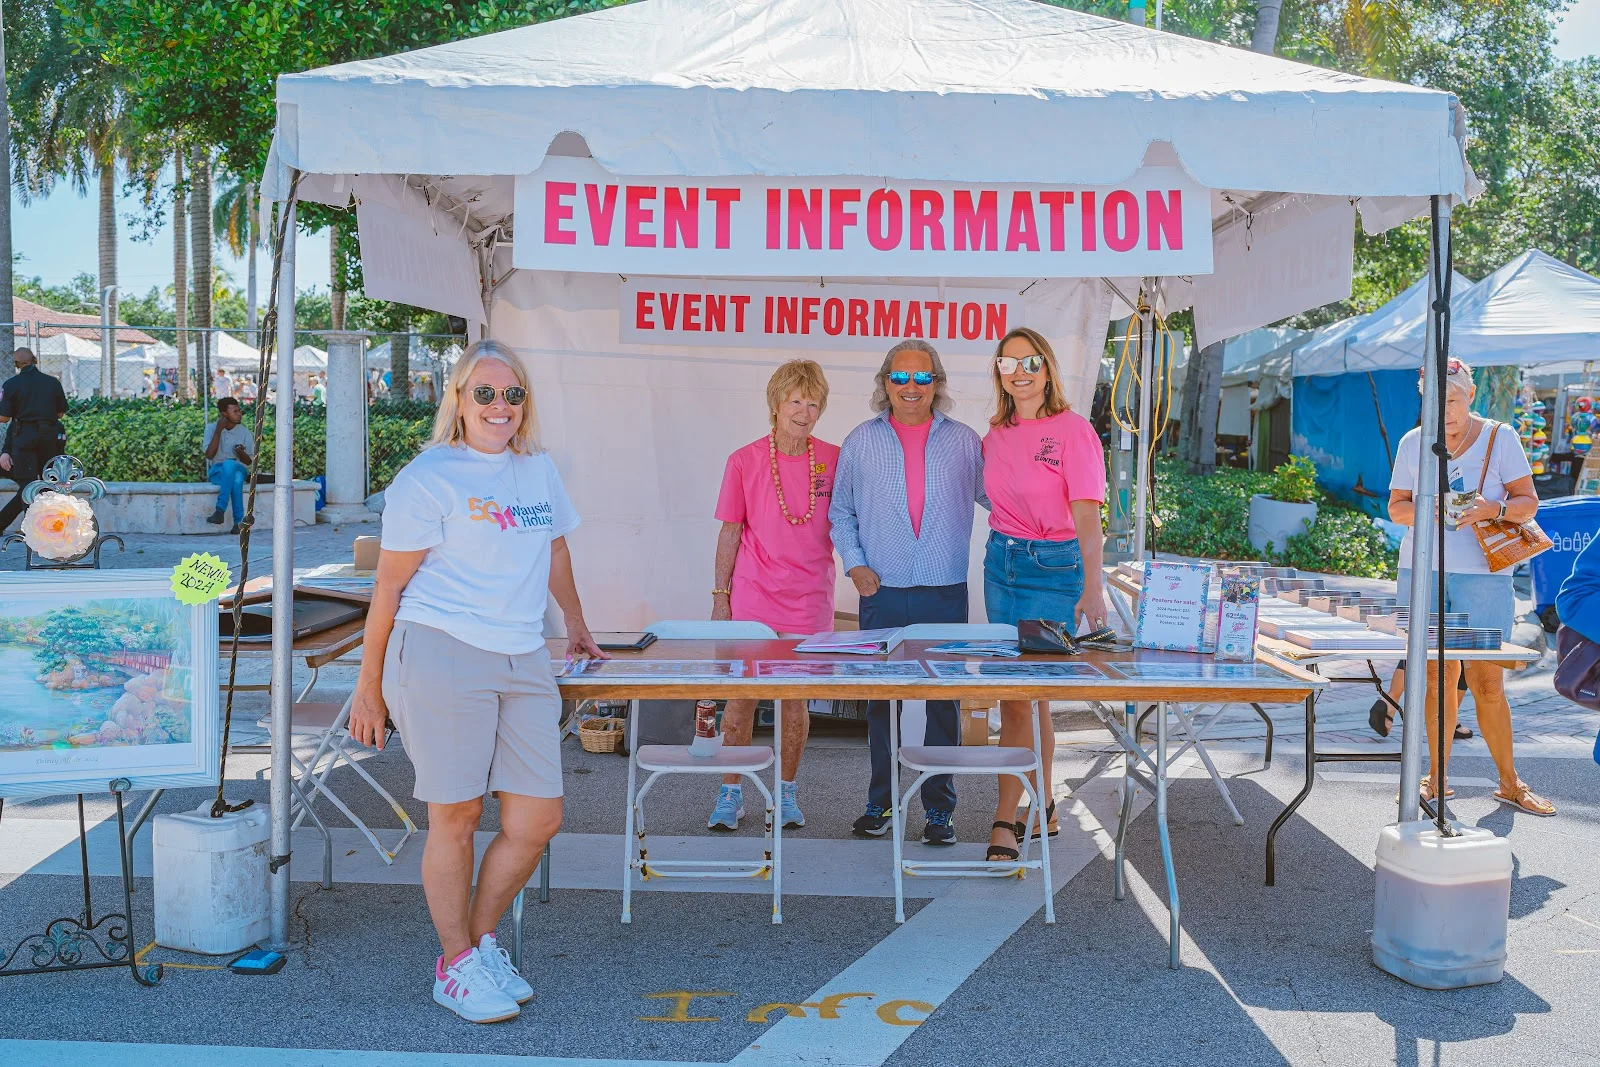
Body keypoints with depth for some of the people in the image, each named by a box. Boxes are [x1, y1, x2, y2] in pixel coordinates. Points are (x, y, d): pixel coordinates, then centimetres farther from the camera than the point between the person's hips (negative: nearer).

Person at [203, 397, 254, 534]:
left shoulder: (245, 433, 4)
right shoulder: (211, 428, 3)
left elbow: (248, 462, 7)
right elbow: (209, 455, -9)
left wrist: (241, 452, -17)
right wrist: (218, 431, -12)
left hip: (239, 469, 1)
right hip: (216, 471, -1)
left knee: (229, 465, -39)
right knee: (235, 479, -39)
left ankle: (220, 510, -44)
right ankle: (239, 521, -44)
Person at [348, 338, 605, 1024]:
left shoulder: (539, 470, 16)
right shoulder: (428, 478, -3)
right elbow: (390, 586, -2)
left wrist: (576, 626, 41)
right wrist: (370, 685, -1)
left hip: (523, 663, 6)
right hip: (441, 656, -6)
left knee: (539, 819, 3)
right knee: (455, 816, 1)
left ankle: (481, 941, 26)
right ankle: (455, 966, 20)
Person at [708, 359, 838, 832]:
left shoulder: (834, 460, 1)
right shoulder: (744, 461, -1)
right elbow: (730, 532, 4)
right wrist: (720, 594, 3)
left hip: (808, 598, 1)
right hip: (751, 596, -1)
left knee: (795, 699, 7)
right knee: (740, 695, 1)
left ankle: (788, 790, 23)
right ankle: (731, 792, 15)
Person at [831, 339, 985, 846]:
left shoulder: (964, 441, 6)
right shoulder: (861, 441, 7)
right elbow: (841, 511, 11)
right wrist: (854, 563, -1)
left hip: (945, 594, 0)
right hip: (882, 594, 1)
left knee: (943, 702, 3)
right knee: (881, 699, 7)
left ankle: (939, 808, 13)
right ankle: (881, 800, 20)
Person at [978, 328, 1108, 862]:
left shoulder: (1072, 431, -9)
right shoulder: (995, 437, 9)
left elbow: (1087, 516, -15)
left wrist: (1092, 588, -23)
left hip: (1054, 567, -6)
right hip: (1001, 562, 6)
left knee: (1021, 694, -7)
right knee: (1023, 694, 10)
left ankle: (1005, 818, 2)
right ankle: (1043, 808, 24)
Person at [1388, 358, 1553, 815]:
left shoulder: (1499, 437, 2)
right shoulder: (1412, 443, 8)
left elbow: (1528, 502, 2)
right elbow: (1395, 505, 12)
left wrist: (1492, 509, -19)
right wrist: (1422, 510, -10)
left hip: (1482, 574, -2)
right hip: (1422, 571, 2)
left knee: (1487, 682, -2)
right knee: (1437, 676, 5)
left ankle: (1510, 783, 14)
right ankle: (1437, 778, 16)